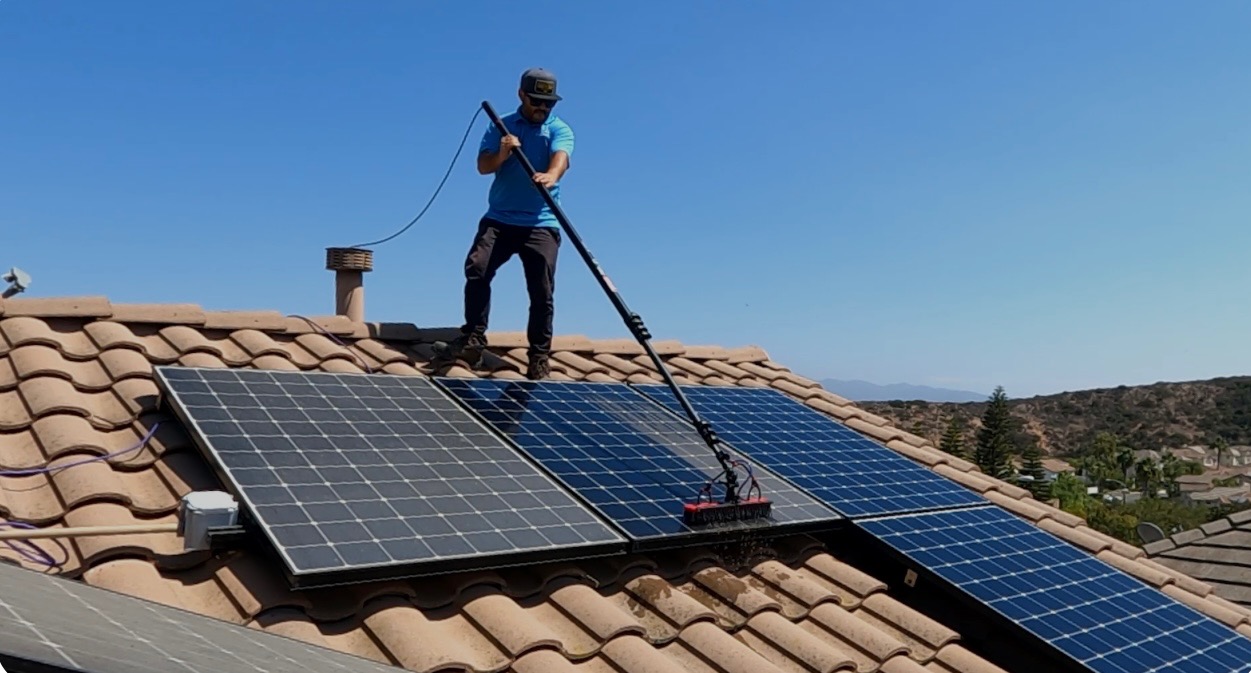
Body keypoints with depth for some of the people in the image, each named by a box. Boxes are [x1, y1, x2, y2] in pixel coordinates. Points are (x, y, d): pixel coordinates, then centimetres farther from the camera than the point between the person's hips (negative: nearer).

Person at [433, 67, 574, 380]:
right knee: (477, 269, -17)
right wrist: (502, 154, -22)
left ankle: (540, 355, 4)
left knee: (541, 290, -4)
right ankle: (473, 339, -12)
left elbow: (560, 157, -17)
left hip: (541, 223, -2)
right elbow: (483, 166, 0)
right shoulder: (501, 125, 12)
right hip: (499, 218, 2)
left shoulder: (559, 129, 5)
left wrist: (551, 175, -41)